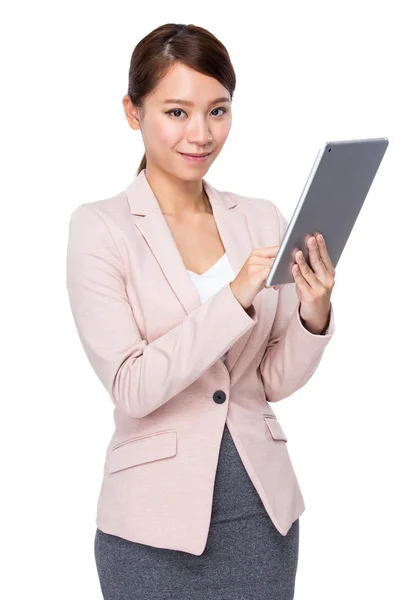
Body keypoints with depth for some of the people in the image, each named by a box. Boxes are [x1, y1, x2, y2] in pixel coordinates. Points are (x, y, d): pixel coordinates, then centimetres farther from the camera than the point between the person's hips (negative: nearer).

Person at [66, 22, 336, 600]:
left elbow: (276, 380, 5)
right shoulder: (100, 227, -9)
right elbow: (131, 387, -16)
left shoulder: (263, 220, 2)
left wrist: (314, 314, -14)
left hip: (263, 508, 4)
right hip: (156, 521, -3)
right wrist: (235, 298, -24)